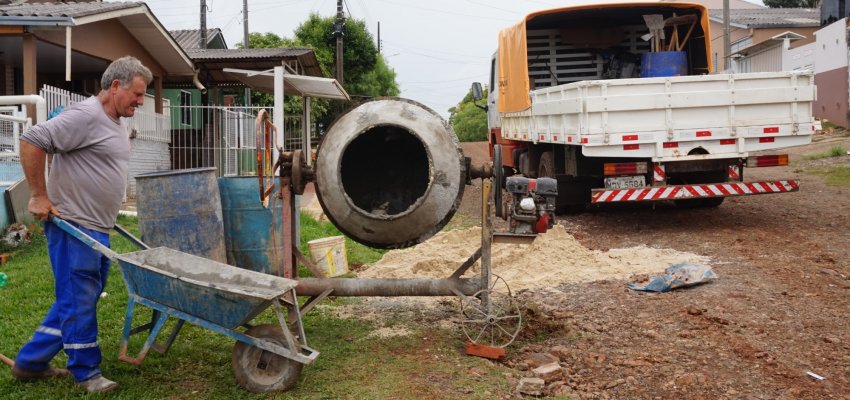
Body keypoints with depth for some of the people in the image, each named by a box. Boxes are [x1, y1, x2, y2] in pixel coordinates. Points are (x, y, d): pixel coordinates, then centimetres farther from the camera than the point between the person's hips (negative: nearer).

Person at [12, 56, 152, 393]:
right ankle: (87, 372, 13)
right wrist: (39, 196, -18)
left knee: (81, 299, 16)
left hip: (97, 229, 10)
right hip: (73, 227, -10)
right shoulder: (86, 115, -16)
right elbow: (31, 141, -22)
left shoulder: (114, 123, 14)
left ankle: (30, 362, 27)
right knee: (79, 301, 1)